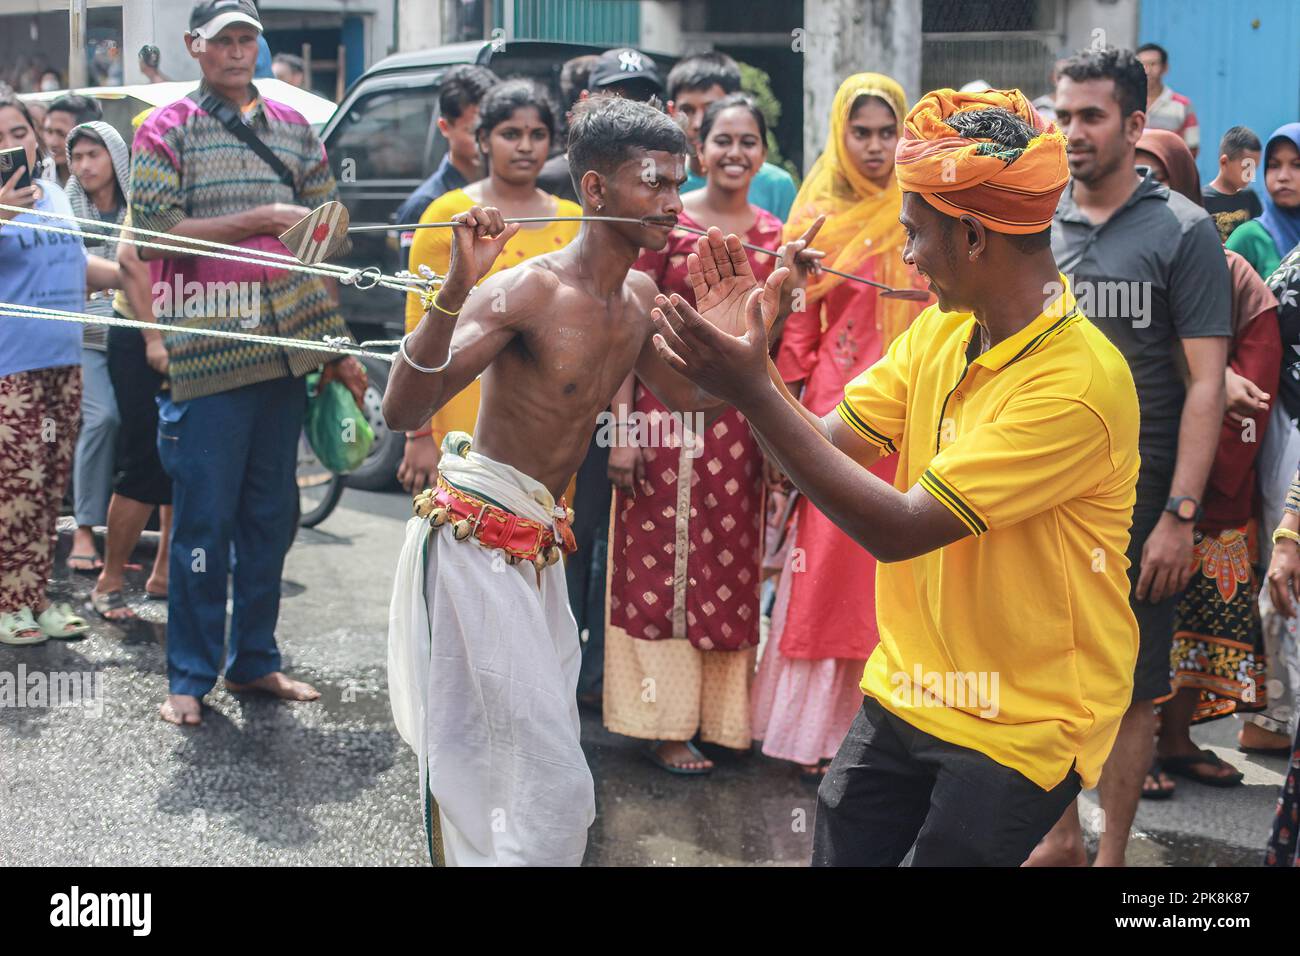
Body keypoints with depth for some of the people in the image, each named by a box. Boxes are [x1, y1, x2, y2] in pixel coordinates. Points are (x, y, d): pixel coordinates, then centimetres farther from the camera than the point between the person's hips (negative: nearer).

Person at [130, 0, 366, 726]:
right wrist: (258, 219, -15)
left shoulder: (294, 128, 13)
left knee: (272, 516, 11)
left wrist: (338, 346, 10)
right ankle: (190, 678, 11)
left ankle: (254, 660, 24)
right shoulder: (166, 131, 1)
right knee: (205, 522, -1)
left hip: (287, 353, 5)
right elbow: (156, 233, -10)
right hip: (208, 358, -4)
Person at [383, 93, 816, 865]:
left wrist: (774, 297, 11)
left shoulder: (640, 297, 8)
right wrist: (455, 290, -39)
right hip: (475, 536, -9)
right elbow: (403, 410, -25)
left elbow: (694, 392, 19)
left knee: (505, 766, 15)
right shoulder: (527, 288, -18)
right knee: (552, 781, -11)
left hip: (537, 543, 9)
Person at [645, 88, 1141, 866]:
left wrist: (754, 393, -27)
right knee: (836, 851, 12)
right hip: (908, 688, 7)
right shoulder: (939, 332, 1)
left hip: (1022, 724, -7)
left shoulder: (1078, 380, -25)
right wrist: (749, 359, -13)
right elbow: (826, 445, 0)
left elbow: (898, 529, -27)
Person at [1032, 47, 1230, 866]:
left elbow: (1206, 383, -9)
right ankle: (1060, 836, 29)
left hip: (1137, 503, -4)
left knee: (1130, 690, 7)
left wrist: (1179, 515, -15)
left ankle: (1112, 852, 22)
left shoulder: (1182, 230, -6)